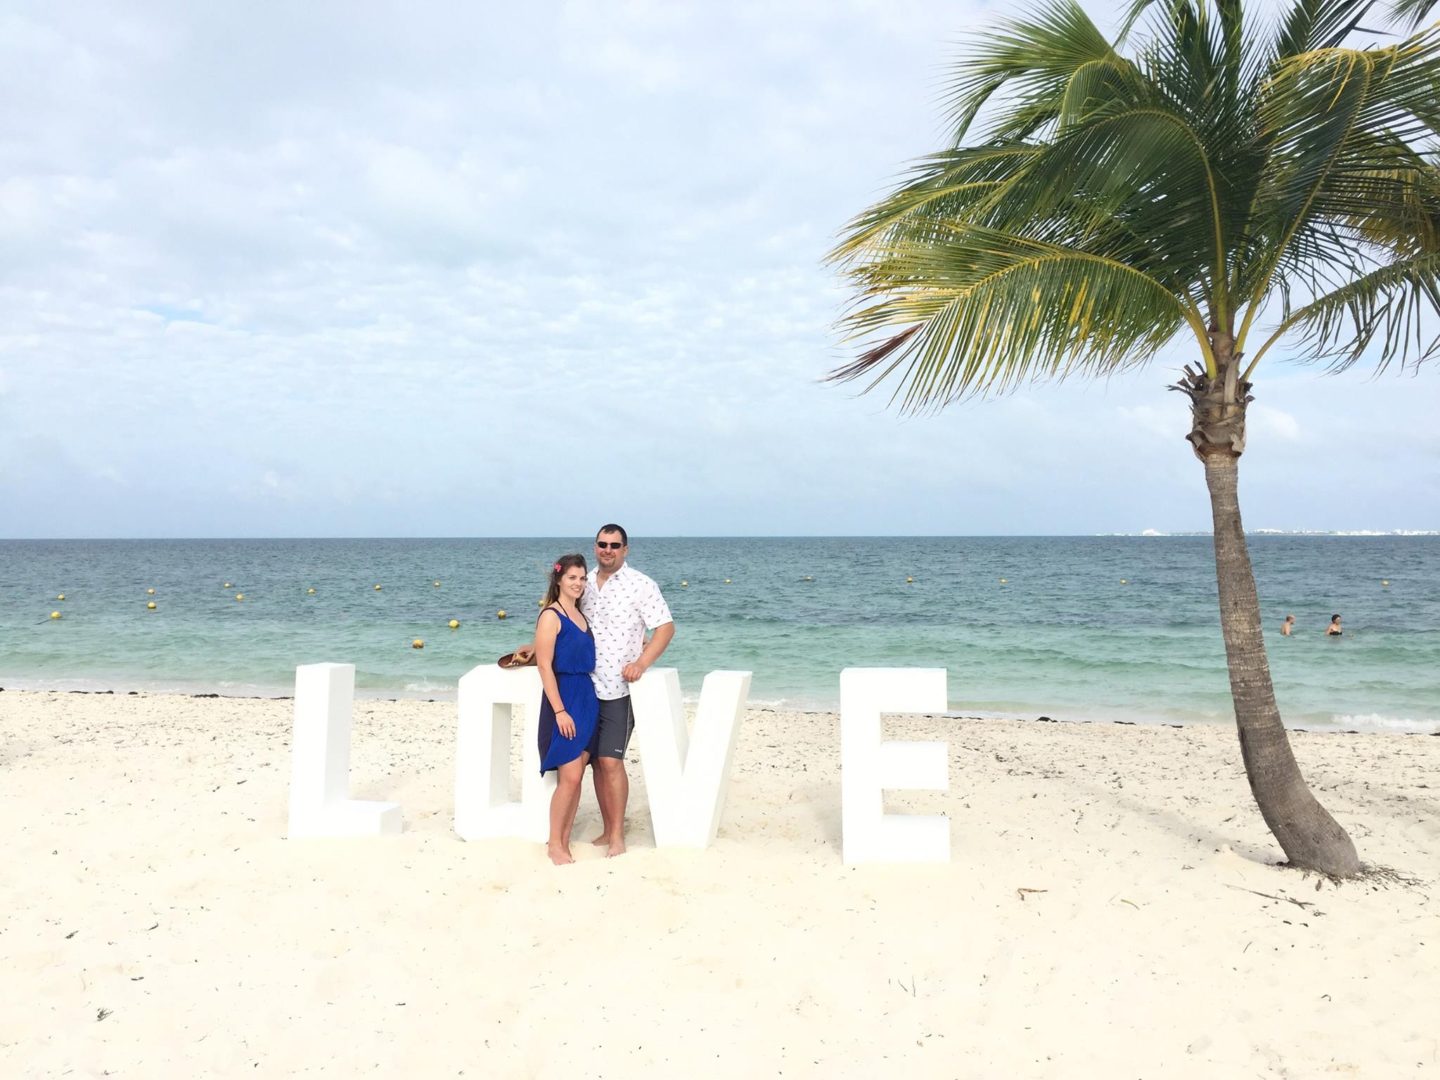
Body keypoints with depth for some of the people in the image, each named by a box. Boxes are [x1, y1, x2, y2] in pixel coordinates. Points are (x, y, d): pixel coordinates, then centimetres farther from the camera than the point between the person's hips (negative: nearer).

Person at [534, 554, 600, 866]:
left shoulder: (582, 615, 14)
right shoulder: (551, 616, -10)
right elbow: (545, 666, -15)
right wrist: (560, 710, -19)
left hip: (587, 698, 8)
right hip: (563, 699, -8)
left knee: (576, 776, 9)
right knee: (569, 777, -6)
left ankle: (564, 842, 18)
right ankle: (554, 844, 8)